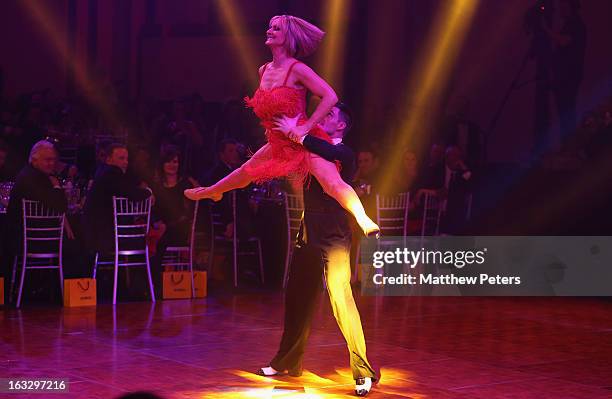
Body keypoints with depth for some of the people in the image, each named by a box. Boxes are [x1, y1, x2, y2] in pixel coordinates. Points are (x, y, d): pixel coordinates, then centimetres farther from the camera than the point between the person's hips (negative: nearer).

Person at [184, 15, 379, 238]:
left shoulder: (297, 69, -17)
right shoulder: (263, 71, 6)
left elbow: (330, 97, -23)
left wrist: (304, 128, -24)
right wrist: (270, 127, 17)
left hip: (305, 142, -8)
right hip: (279, 144, 8)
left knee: (332, 183, -28)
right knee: (245, 173, 28)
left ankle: (365, 222, -37)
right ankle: (209, 192, 54)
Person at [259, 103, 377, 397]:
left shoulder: (343, 153, -8)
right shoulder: (313, 151, 14)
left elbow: (329, 152, -31)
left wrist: (299, 136, -26)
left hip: (334, 239, -8)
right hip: (309, 235, 8)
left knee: (341, 300, -13)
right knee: (297, 299, 14)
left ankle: (363, 372, -10)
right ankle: (287, 362, 29)